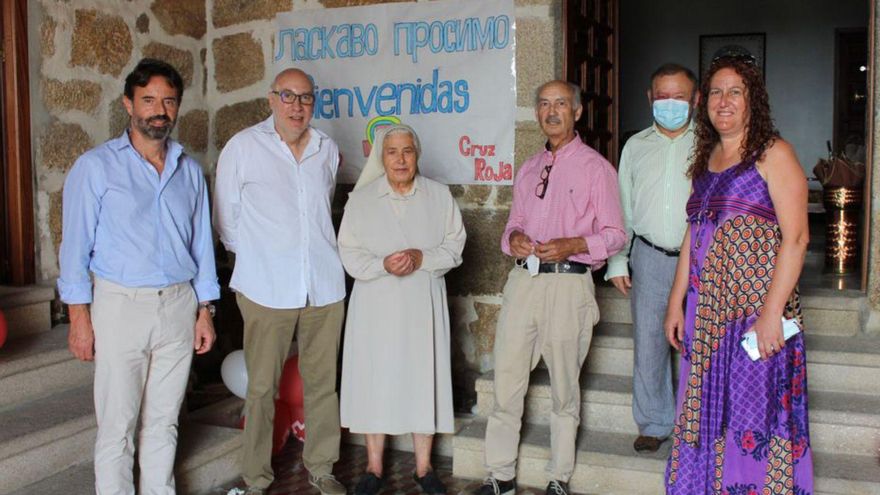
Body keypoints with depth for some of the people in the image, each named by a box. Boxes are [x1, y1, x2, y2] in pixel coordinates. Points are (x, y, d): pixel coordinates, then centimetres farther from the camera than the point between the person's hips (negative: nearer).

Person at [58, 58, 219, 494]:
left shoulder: (190, 171, 10)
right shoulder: (96, 166, -3)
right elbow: (76, 245, -4)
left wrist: (204, 310, 9)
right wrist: (80, 316, -9)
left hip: (179, 306, 4)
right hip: (120, 306, -3)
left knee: (163, 421, 13)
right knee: (117, 425, 2)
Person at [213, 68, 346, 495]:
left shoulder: (328, 150, 10)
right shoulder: (243, 147, -1)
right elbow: (226, 220, 5)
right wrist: (258, 255, 9)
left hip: (325, 287, 4)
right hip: (266, 290, -3)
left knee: (322, 382, 10)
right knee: (262, 387, 0)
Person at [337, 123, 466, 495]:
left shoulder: (439, 195, 4)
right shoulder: (362, 198, 3)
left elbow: (454, 249, 3)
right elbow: (350, 254, -1)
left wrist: (422, 258, -15)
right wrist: (383, 265, -19)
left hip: (423, 304, 1)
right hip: (375, 305, 0)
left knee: (423, 378, 4)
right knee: (375, 378, 3)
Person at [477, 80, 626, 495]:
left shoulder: (595, 168, 1)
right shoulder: (528, 169, 18)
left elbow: (614, 234, -2)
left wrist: (572, 246, -18)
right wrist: (513, 238, 0)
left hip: (568, 282, -5)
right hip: (523, 278, 5)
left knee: (564, 388, 5)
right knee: (506, 379, 3)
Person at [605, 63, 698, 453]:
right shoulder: (635, 147, 12)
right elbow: (622, 208, 13)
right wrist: (617, 261, 8)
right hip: (649, 258, 2)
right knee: (648, 343, 5)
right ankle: (654, 424, 20)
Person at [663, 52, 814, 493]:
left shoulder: (772, 153, -5)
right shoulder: (705, 158, 14)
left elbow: (795, 237, -13)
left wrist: (772, 311, -19)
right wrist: (676, 302, 11)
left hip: (756, 308, -6)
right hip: (707, 310, 6)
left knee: (755, 414, -1)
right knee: (707, 413, 11)